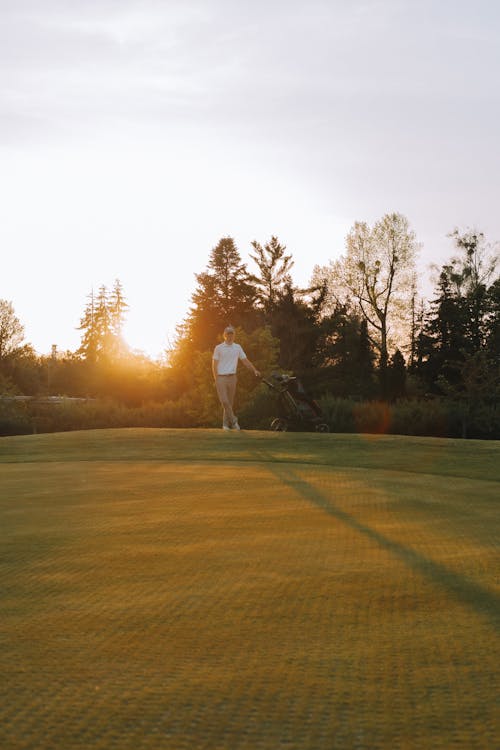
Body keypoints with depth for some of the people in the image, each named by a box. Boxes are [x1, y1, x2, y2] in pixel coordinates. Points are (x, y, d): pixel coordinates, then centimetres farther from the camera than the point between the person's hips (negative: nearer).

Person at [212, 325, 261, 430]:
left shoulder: (237, 347, 9)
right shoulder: (218, 348, 0)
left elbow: (245, 361, 12)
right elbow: (214, 365, 0)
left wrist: (255, 370, 1)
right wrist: (216, 379, -7)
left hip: (232, 377, 3)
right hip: (221, 377, -3)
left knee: (230, 401, 6)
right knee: (224, 401, -13)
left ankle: (226, 424, 13)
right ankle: (233, 420, -5)